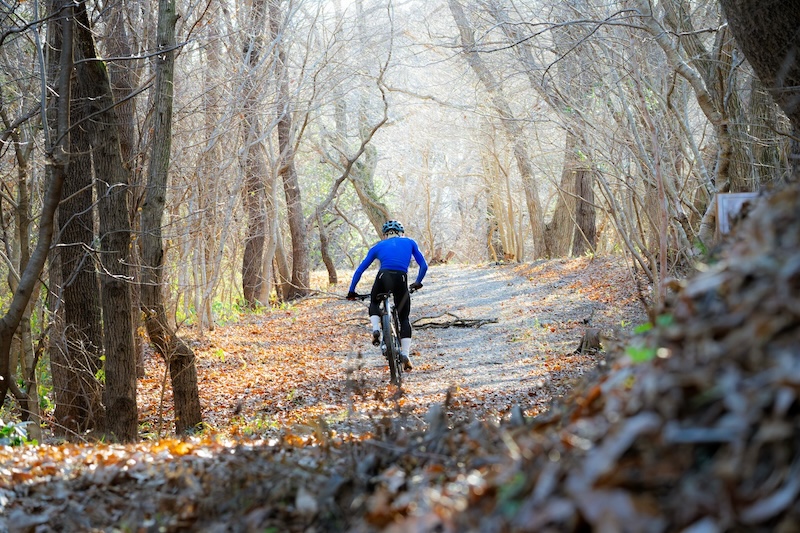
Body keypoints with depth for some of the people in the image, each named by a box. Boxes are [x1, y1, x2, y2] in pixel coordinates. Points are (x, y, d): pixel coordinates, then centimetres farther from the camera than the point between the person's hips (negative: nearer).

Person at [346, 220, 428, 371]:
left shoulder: (379, 246, 24)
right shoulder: (409, 242, 24)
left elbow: (359, 270, 21)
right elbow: (423, 266, 21)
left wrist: (351, 291, 28)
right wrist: (418, 282, 38)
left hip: (383, 277, 0)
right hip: (401, 280, 0)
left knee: (374, 303, 32)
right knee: (404, 319, 16)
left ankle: (376, 329, 4)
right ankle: (406, 354, 0)